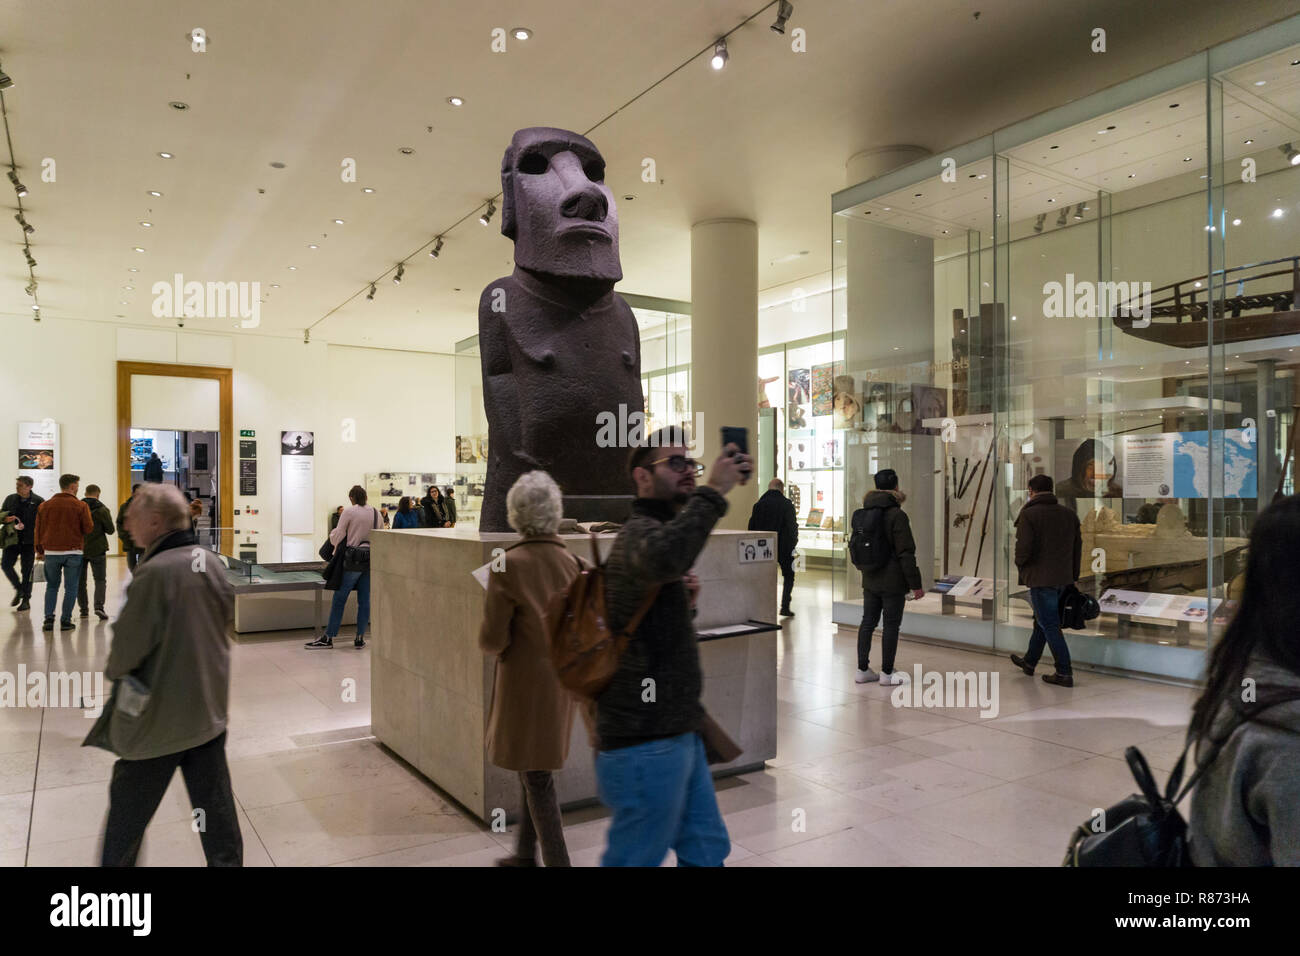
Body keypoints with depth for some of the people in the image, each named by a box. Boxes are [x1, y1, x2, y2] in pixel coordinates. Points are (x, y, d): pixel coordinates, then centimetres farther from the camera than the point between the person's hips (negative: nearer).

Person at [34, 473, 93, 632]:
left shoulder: (45, 505, 6)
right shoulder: (80, 506, -6)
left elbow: (39, 530, 10)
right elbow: (88, 529, -8)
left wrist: (39, 550, 18)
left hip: (51, 552, 3)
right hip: (73, 552, -3)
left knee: (51, 586, 16)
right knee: (71, 587, 5)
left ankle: (48, 619, 9)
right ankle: (65, 621, 5)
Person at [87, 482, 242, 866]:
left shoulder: (154, 572, -22)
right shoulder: (213, 565, 0)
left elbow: (126, 650, -18)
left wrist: (113, 670, 3)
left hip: (157, 719, -6)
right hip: (209, 710, 6)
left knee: (127, 814, 16)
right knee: (216, 808, 15)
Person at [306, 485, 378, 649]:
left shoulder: (349, 513, -8)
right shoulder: (377, 513, 6)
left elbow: (336, 539, -5)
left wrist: (332, 532, 16)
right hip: (371, 561, 4)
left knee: (339, 599, 3)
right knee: (364, 600, 8)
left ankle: (328, 637, 8)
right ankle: (360, 637, 10)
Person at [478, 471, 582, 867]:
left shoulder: (509, 564, -18)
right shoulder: (569, 561, -1)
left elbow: (492, 638, -16)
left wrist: (496, 647, 4)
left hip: (526, 678, -6)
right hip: (562, 676, 6)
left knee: (536, 776, 7)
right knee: (536, 770, 20)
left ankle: (557, 860, 14)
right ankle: (525, 854, 34)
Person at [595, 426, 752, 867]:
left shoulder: (654, 529, 17)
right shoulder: (640, 530, -15)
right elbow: (663, 557, -43)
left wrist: (685, 603, 8)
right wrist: (712, 492, -33)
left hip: (677, 735, 10)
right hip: (646, 745, -10)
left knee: (708, 853, 18)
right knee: (635, 860, 5)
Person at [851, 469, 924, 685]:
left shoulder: (862, 514, 8)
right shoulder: (896, 515, -15)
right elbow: (906, 553, -17)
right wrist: (915, 584, -13)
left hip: (869, 580, 7)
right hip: (893, 582, -7)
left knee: (867, 623, 12)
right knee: (891, 625, 3)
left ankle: (862, 670, 17)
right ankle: (887, 673, 11)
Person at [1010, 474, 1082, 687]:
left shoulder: (1029, 514, -12)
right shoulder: (1069, 513, 9)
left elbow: (1023, 547, -19)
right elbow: (1078, 547, 11)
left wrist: (1020, 566, 2)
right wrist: (1073, 575, 17)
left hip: (1040, 578, -7)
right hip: (1063, 578, 7)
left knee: (1049, 625, -1)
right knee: (1042, 621, 20)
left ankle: (1064, 673, -1)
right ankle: (1029, 661, 35)